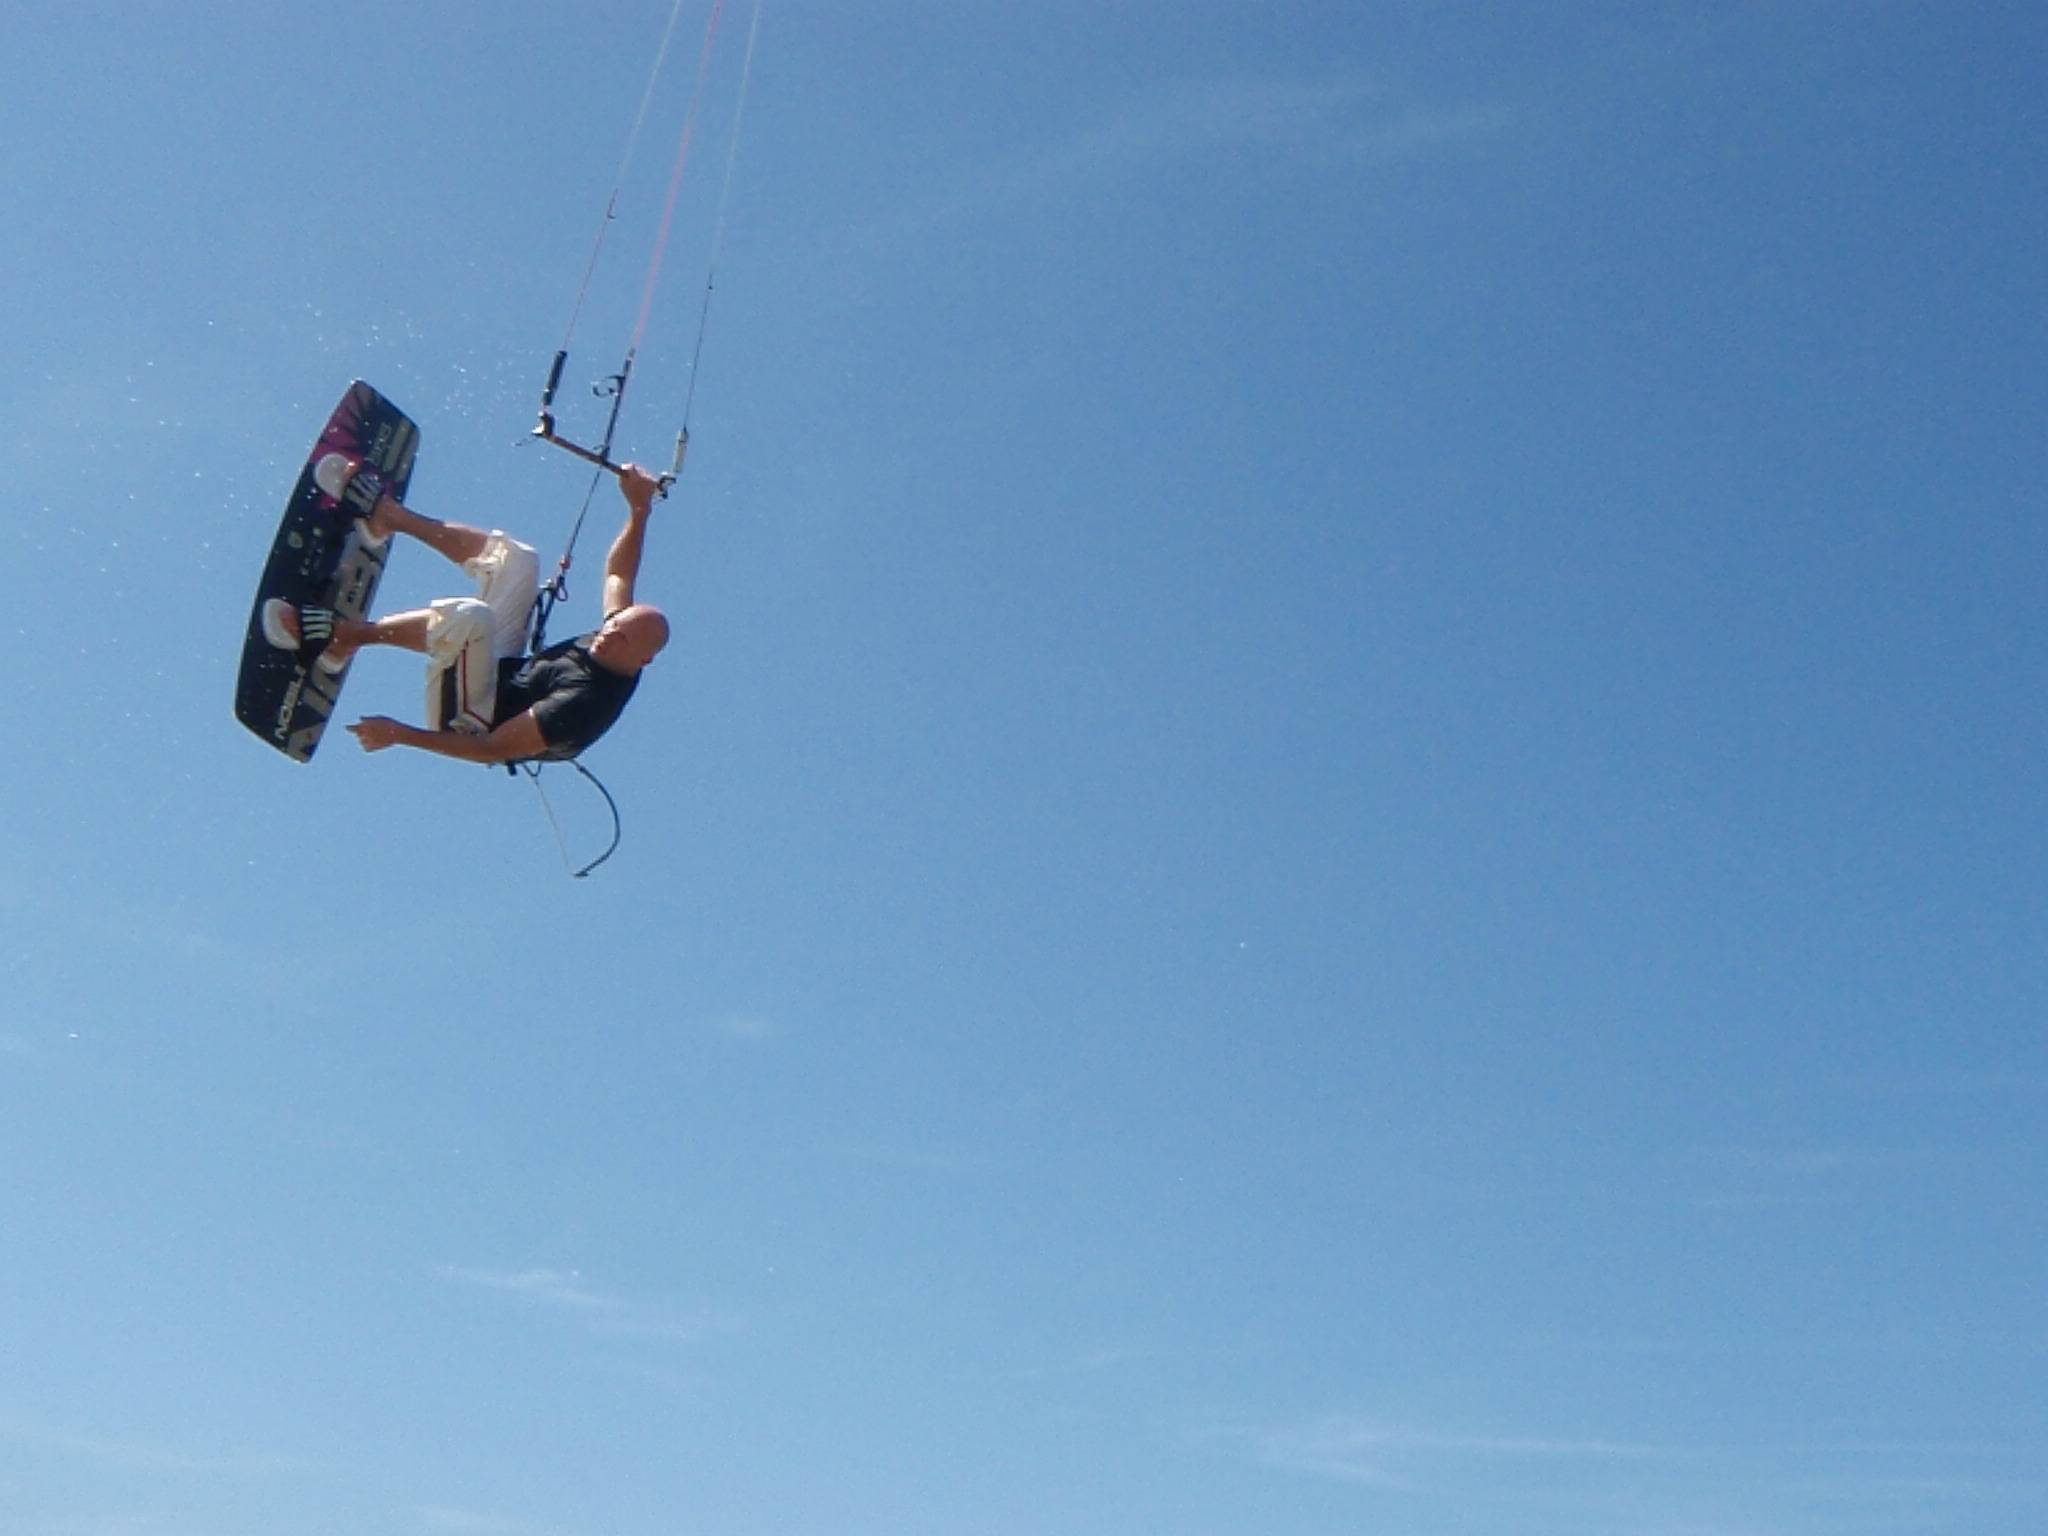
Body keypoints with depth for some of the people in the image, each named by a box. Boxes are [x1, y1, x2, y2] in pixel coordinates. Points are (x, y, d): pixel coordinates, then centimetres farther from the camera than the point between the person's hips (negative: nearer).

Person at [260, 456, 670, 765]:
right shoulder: (612, 661, -10)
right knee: (518, 558, 10)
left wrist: (399, 733, -30)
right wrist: (640, 509, -2)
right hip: (498, 672, 9)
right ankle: (383, 512, 18)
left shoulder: (584, 704, -35)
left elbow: (493, 750, -33)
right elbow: (619, 570, 8)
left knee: (468, 617, -39)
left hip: (469, 718, -9)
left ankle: (345, 634, -16)